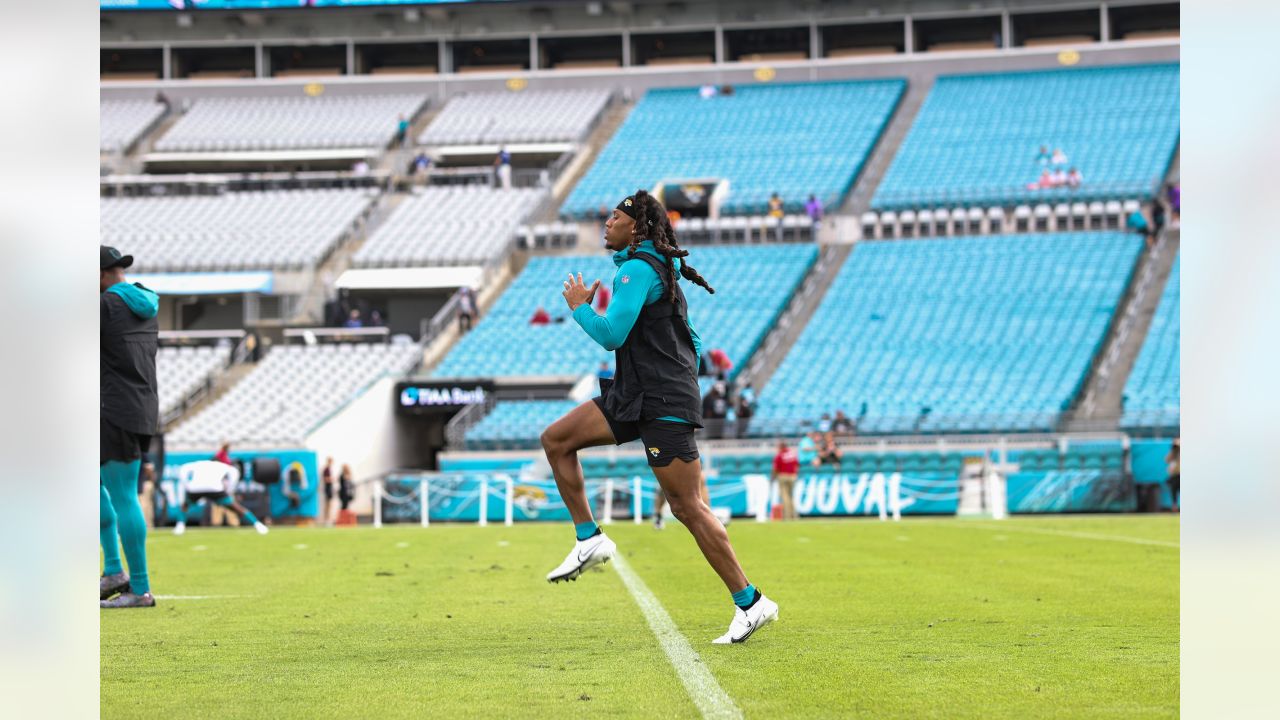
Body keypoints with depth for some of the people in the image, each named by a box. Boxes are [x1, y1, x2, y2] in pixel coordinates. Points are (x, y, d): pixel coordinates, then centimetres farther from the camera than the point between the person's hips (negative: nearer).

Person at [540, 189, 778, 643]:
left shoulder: (639, 269, -13)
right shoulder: (654, 267, 18)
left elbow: (611, 334, -22)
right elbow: (691, 342, 24)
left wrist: (579, 306, -5)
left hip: (662, 405, -10)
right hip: (632, 398, 10)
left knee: (687, 507, -9)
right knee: (556, 440, 5)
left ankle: (750, 603, -5)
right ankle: (589, 540, 5)